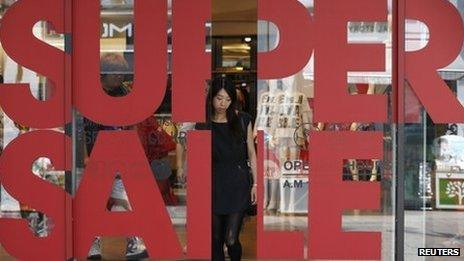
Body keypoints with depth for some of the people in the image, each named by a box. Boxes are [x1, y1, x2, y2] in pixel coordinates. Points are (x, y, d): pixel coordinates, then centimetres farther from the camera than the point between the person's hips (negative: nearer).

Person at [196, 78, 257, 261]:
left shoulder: (242, 121, 1)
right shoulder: (203, 124, 2)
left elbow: (251, 153, 6)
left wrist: (255, 183, 3)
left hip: (238, 185, -1)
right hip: (214, 185, 1)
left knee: (231, 239, -7)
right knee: (216, 239, 6)